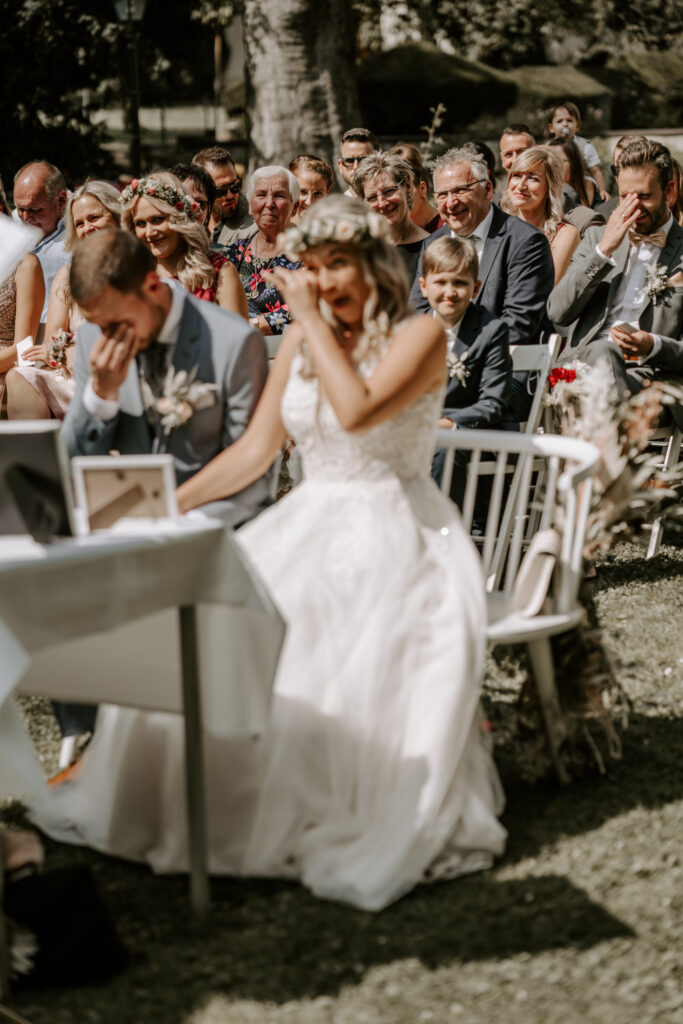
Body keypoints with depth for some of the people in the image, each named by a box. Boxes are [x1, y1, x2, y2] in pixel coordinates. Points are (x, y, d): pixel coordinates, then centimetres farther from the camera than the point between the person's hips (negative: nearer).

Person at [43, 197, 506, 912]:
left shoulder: (418, 336, -4)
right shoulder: (300, 341, 14)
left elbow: (357, 411, -23)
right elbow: (254, 450, 14)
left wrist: (312, 319, -13)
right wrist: (170, 504, 5)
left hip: (396, 536, -5)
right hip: (309, 525, 5)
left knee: (356, 655, -33)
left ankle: (342, 824, -23)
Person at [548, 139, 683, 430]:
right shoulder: (596, 238, 22)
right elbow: (557, 313, 6)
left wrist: (653, 346, -16)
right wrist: (604, 249, -1)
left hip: (648, 375, -2)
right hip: (581, 366, 2)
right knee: (602, 351, -34)